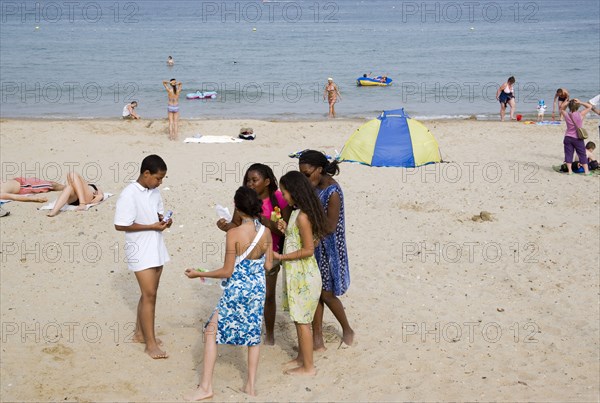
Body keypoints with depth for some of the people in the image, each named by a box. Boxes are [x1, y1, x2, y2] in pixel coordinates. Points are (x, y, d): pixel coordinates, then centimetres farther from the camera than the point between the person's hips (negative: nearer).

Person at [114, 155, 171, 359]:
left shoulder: (154, 192, 5)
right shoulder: (129, 195, -18)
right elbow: (120, 225, -19)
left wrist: (164, 220, -6)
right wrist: (152, 226, -20)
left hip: (156, 249, 8)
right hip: (140, 251, -8)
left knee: (149, 293, 15)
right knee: (149, 295, -7)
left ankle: (140, 332, 30)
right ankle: (150, 344, 0)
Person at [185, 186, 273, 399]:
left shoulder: (234, 234, -19)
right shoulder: (266, 232, -5)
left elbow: (227, 271, -15)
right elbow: (268, 265, 4)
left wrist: (199, 274, -4)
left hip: (236, 290, -5)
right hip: (258, 288, 5)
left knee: (211, 332, 7)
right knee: (253, 333, 18)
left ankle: (205, 387, 7)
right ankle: (251, 385, 24)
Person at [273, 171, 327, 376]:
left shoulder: (302, 216, -22)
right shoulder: (298, 213, 8)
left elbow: (308, 249, -23)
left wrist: (282, 257, -18)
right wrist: (286, 229, 5)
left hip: (302, 275, -9)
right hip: (297, 273, 9)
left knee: (302, 321, 0)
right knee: (299, 318, 19)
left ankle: (308, 366, 10)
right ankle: (301, 357, 32)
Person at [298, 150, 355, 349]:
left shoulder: (332, 192, -22)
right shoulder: (314, 187, 2)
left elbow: (330, 227, -22)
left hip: (328, 249, -8)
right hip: (314, 245, 8)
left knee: (326, 294, 5)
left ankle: (347, 330, 28)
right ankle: (317, 338, 18)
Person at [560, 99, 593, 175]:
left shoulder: (566, 115, -6)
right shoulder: (580, 115, -13)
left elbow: (562, 107, 14)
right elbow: (590, 106, -3)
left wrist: (568, 102, -1)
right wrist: (580, 102, -9)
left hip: (568, 137, 2)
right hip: (578, 139, -2)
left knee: (568, 154, 6)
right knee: (582, 154, 7)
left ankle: (569, 170, 3)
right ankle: (586, 170, 11)